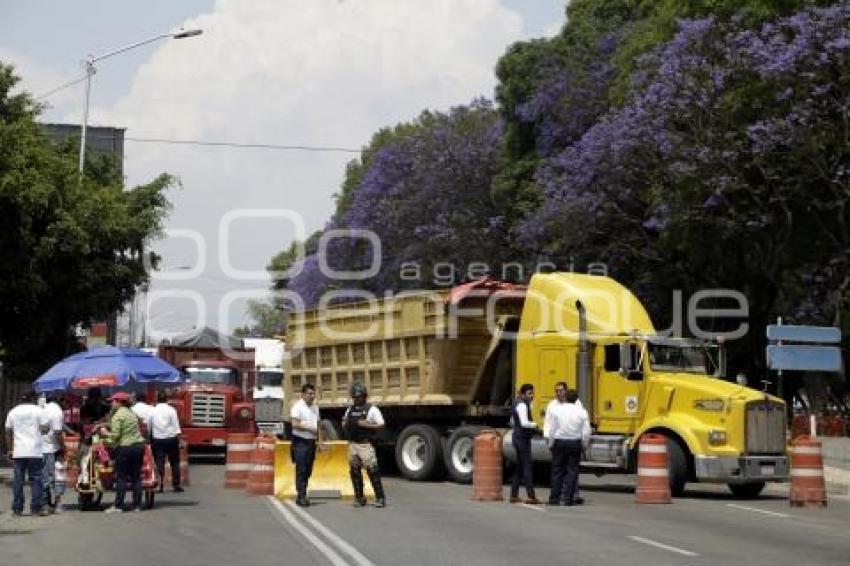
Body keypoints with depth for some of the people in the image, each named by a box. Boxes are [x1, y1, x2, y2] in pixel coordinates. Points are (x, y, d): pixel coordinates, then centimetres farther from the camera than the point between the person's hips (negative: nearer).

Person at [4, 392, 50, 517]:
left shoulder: (13, 412, 11)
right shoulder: (38, 410, -1)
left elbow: (8, 432, 11)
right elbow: (45, 428, -7)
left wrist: (10, 449, 16)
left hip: (18, 452, 3)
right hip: (35, 451, -3)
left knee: (18, 480, 6)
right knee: (36, 479, 2)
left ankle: (17, 509, 6)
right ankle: (36, 508, -1)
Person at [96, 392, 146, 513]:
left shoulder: (118, 415, -9)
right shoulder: (131, 413, 15)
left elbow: (115, 435, -14)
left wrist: (105, 432, 5)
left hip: (125, 447, -7)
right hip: (139, 445, 7)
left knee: (121, 477, 0)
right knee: (136, 477, 8)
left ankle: (118, 506, 1)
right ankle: (137, 505, 8)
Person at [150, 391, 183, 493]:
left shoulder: (152, 411, 0)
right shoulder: (171, 410, -6)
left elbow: (148, 427, 5)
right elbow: (176, 426, -7)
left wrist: (149, 439, 17)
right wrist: (178, 438, -1)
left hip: (157, 439, 1)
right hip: (171, 439, -1)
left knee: (159, 463, 3)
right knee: (174, 463, 9)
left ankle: (159, 485, -2)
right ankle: (176, 485, 10)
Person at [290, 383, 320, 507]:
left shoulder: (315, 407, 14)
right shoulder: (297, 406, -8)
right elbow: (295, 424, -16)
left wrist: (319, 440, 11)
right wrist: (310, 429, -16)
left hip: (311, 441, 7)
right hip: (301, 442, -7)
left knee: (308, 471, 8)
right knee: (301, 470, -8)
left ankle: (302, 496, 15)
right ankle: (301, 497, -8)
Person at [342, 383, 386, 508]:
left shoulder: (371, 409, -3)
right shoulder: (349, 410, 14)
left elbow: (381, 425, -7)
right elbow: (344, 426, 21)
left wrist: (366, 425, -17)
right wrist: (345, 423, -3)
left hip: (366, 445, -6)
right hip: (352, 445, 6)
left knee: (372, 471, -10)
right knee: (355, 472, 7)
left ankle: (380, 497, -4)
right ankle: (359, 498, 16)